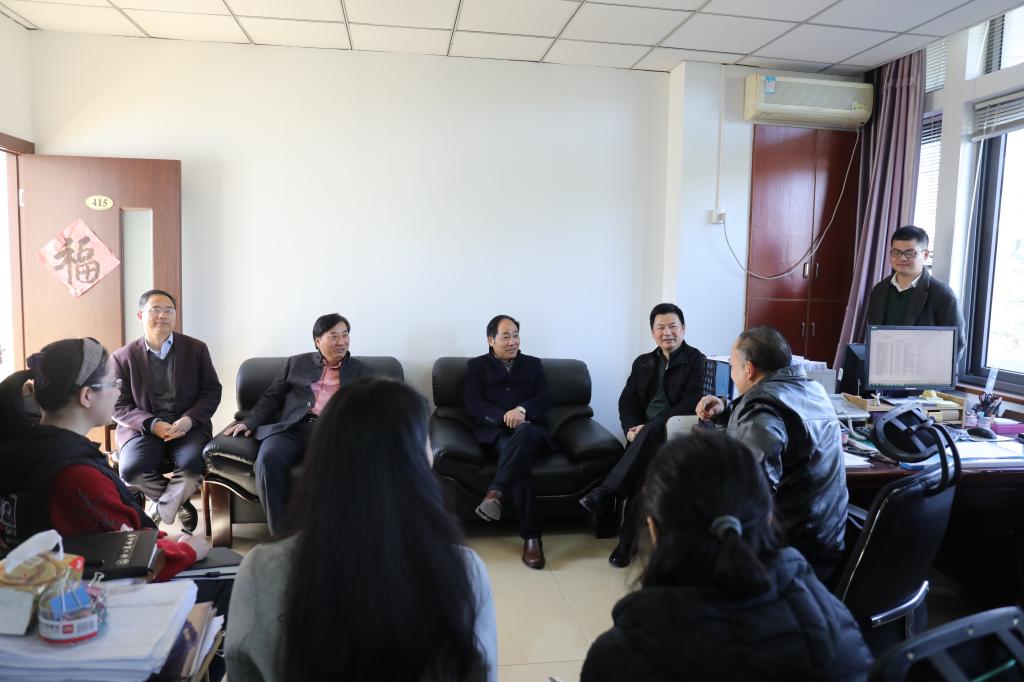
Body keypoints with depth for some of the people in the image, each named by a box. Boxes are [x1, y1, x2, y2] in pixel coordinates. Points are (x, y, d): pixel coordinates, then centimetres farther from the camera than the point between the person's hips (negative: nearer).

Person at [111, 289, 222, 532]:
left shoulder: (196, 348, 6)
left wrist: (189, 420, -13)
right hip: (143, 428, 0)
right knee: (130, 469, -28)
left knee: (193, 464, -30)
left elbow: (212, 391, 5)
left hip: (188, 426, 0)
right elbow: (119, 406, 2)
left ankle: (161, 510, -2)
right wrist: (152, 424, -16)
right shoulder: (122, 357, 4)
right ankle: (180, 503, -1)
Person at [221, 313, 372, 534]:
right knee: (268, 458, -31)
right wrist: (249, 422, 2)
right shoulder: (297, 363, 22)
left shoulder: (362, 372, 19)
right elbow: (271, 398, 19)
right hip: (294, 427, 2)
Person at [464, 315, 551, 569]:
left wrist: (522, 410, -15)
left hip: (530, 430, 1)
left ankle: (495, 493, -46)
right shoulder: (476, 365, 19)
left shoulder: (533, 364, 24)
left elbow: (546, 398, 8)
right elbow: (473, 404, 3)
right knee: (520, 458, -36)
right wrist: (504, 418, -15)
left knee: (524, 432, -39)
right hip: (495, 432, -1)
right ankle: (531, 536, -38)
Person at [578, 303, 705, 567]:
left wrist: (645, 428, -18)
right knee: (645, 463, -30)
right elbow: (626, 402, 13)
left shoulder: (696, 360, 3)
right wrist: (631, 429, -10)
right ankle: (629, 539, -30)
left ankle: (606, 492, -37)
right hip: (643, 434, 3)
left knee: (652, 432, -37)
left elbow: (691, 404, -10)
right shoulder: (643, 362, 20)